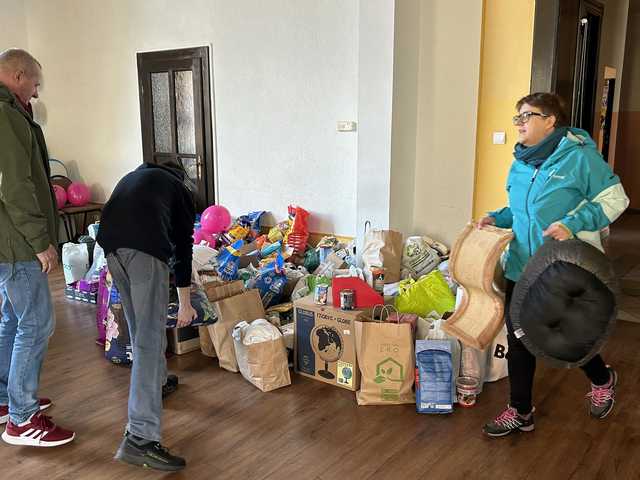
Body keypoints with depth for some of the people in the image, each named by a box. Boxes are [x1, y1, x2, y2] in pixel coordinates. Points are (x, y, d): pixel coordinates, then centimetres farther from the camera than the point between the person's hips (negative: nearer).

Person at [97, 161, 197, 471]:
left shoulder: (133, 176, 39)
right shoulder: (180, 190, 27)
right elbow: (184, 249, 25)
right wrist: (185, 304, 31)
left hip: (109, 241, 6)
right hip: (145, 245, -5)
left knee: (137, 322, 26)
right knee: (150, 336, -8)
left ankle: (156, 380, 45)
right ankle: (140, 438, -14)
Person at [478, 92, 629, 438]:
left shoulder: (578, 156, -12)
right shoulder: (520, 164, 9)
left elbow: (615, 199, -11)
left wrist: (572, 223, -23)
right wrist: (497, 218, 4)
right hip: (521, 268, 6)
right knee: (518, 339, 9)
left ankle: (603, 380, 44)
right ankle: (520, 412, 25)